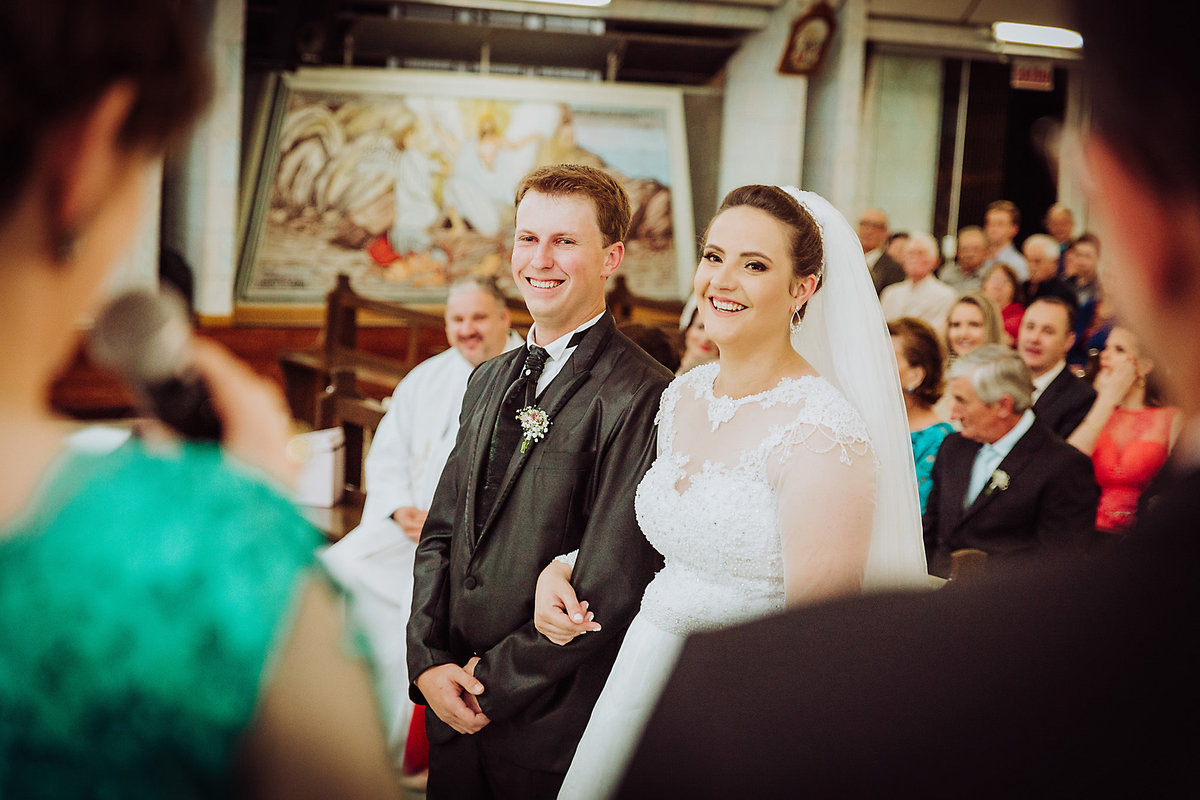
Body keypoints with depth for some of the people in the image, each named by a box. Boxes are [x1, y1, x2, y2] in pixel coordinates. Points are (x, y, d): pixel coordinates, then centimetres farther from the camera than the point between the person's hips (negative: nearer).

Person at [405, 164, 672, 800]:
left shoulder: (640, 397, -17)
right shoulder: (489, 381, 9)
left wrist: (492, 683, -13)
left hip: (555, 734, -6)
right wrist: (428, 660, -3)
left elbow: (608, 590, -20)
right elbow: (441, 532, 10)